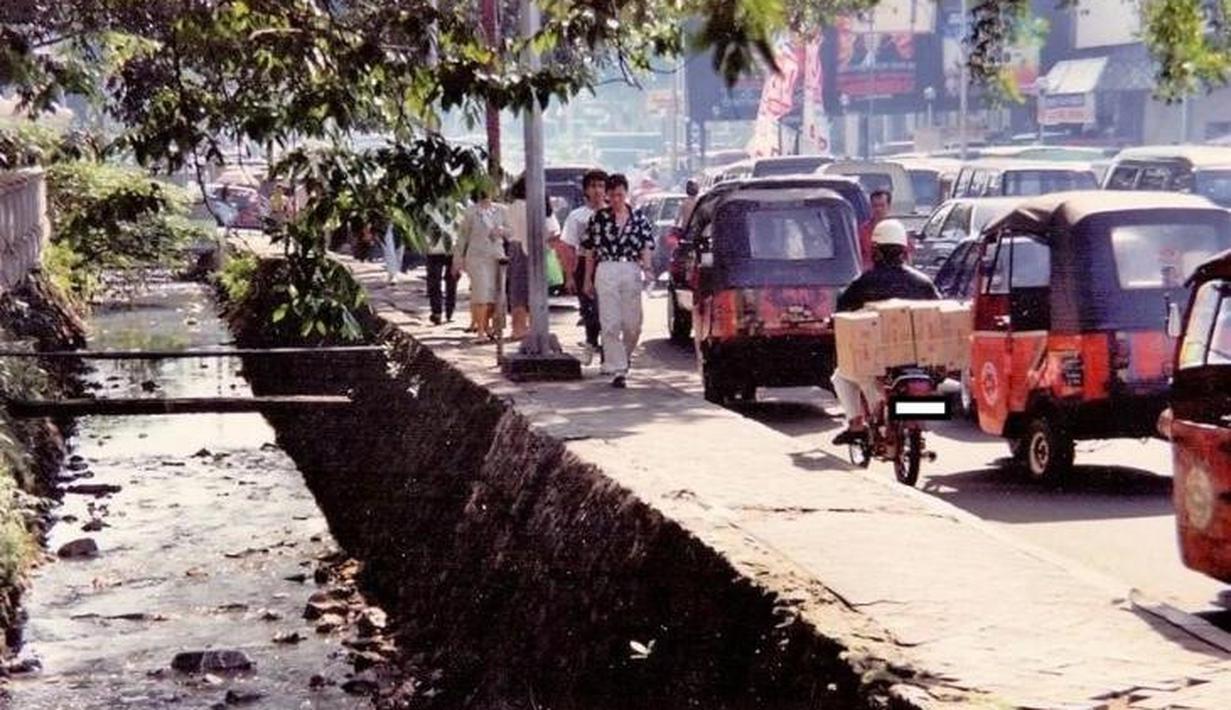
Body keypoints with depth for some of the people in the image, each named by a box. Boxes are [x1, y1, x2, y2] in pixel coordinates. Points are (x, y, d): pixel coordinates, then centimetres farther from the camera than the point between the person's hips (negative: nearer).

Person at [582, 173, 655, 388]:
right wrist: (588, 279, 8)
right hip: (606, 272, -1)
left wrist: (647, 266, -14)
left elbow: (646, 246, 5)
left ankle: (621, 360, 28)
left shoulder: (639, 217, 8)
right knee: (610, 324, -7)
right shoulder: (598, 218, 6)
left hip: (632, 272, 1)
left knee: (633, 324, 2)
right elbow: (590, 251, 9)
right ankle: (617, 370, -5)